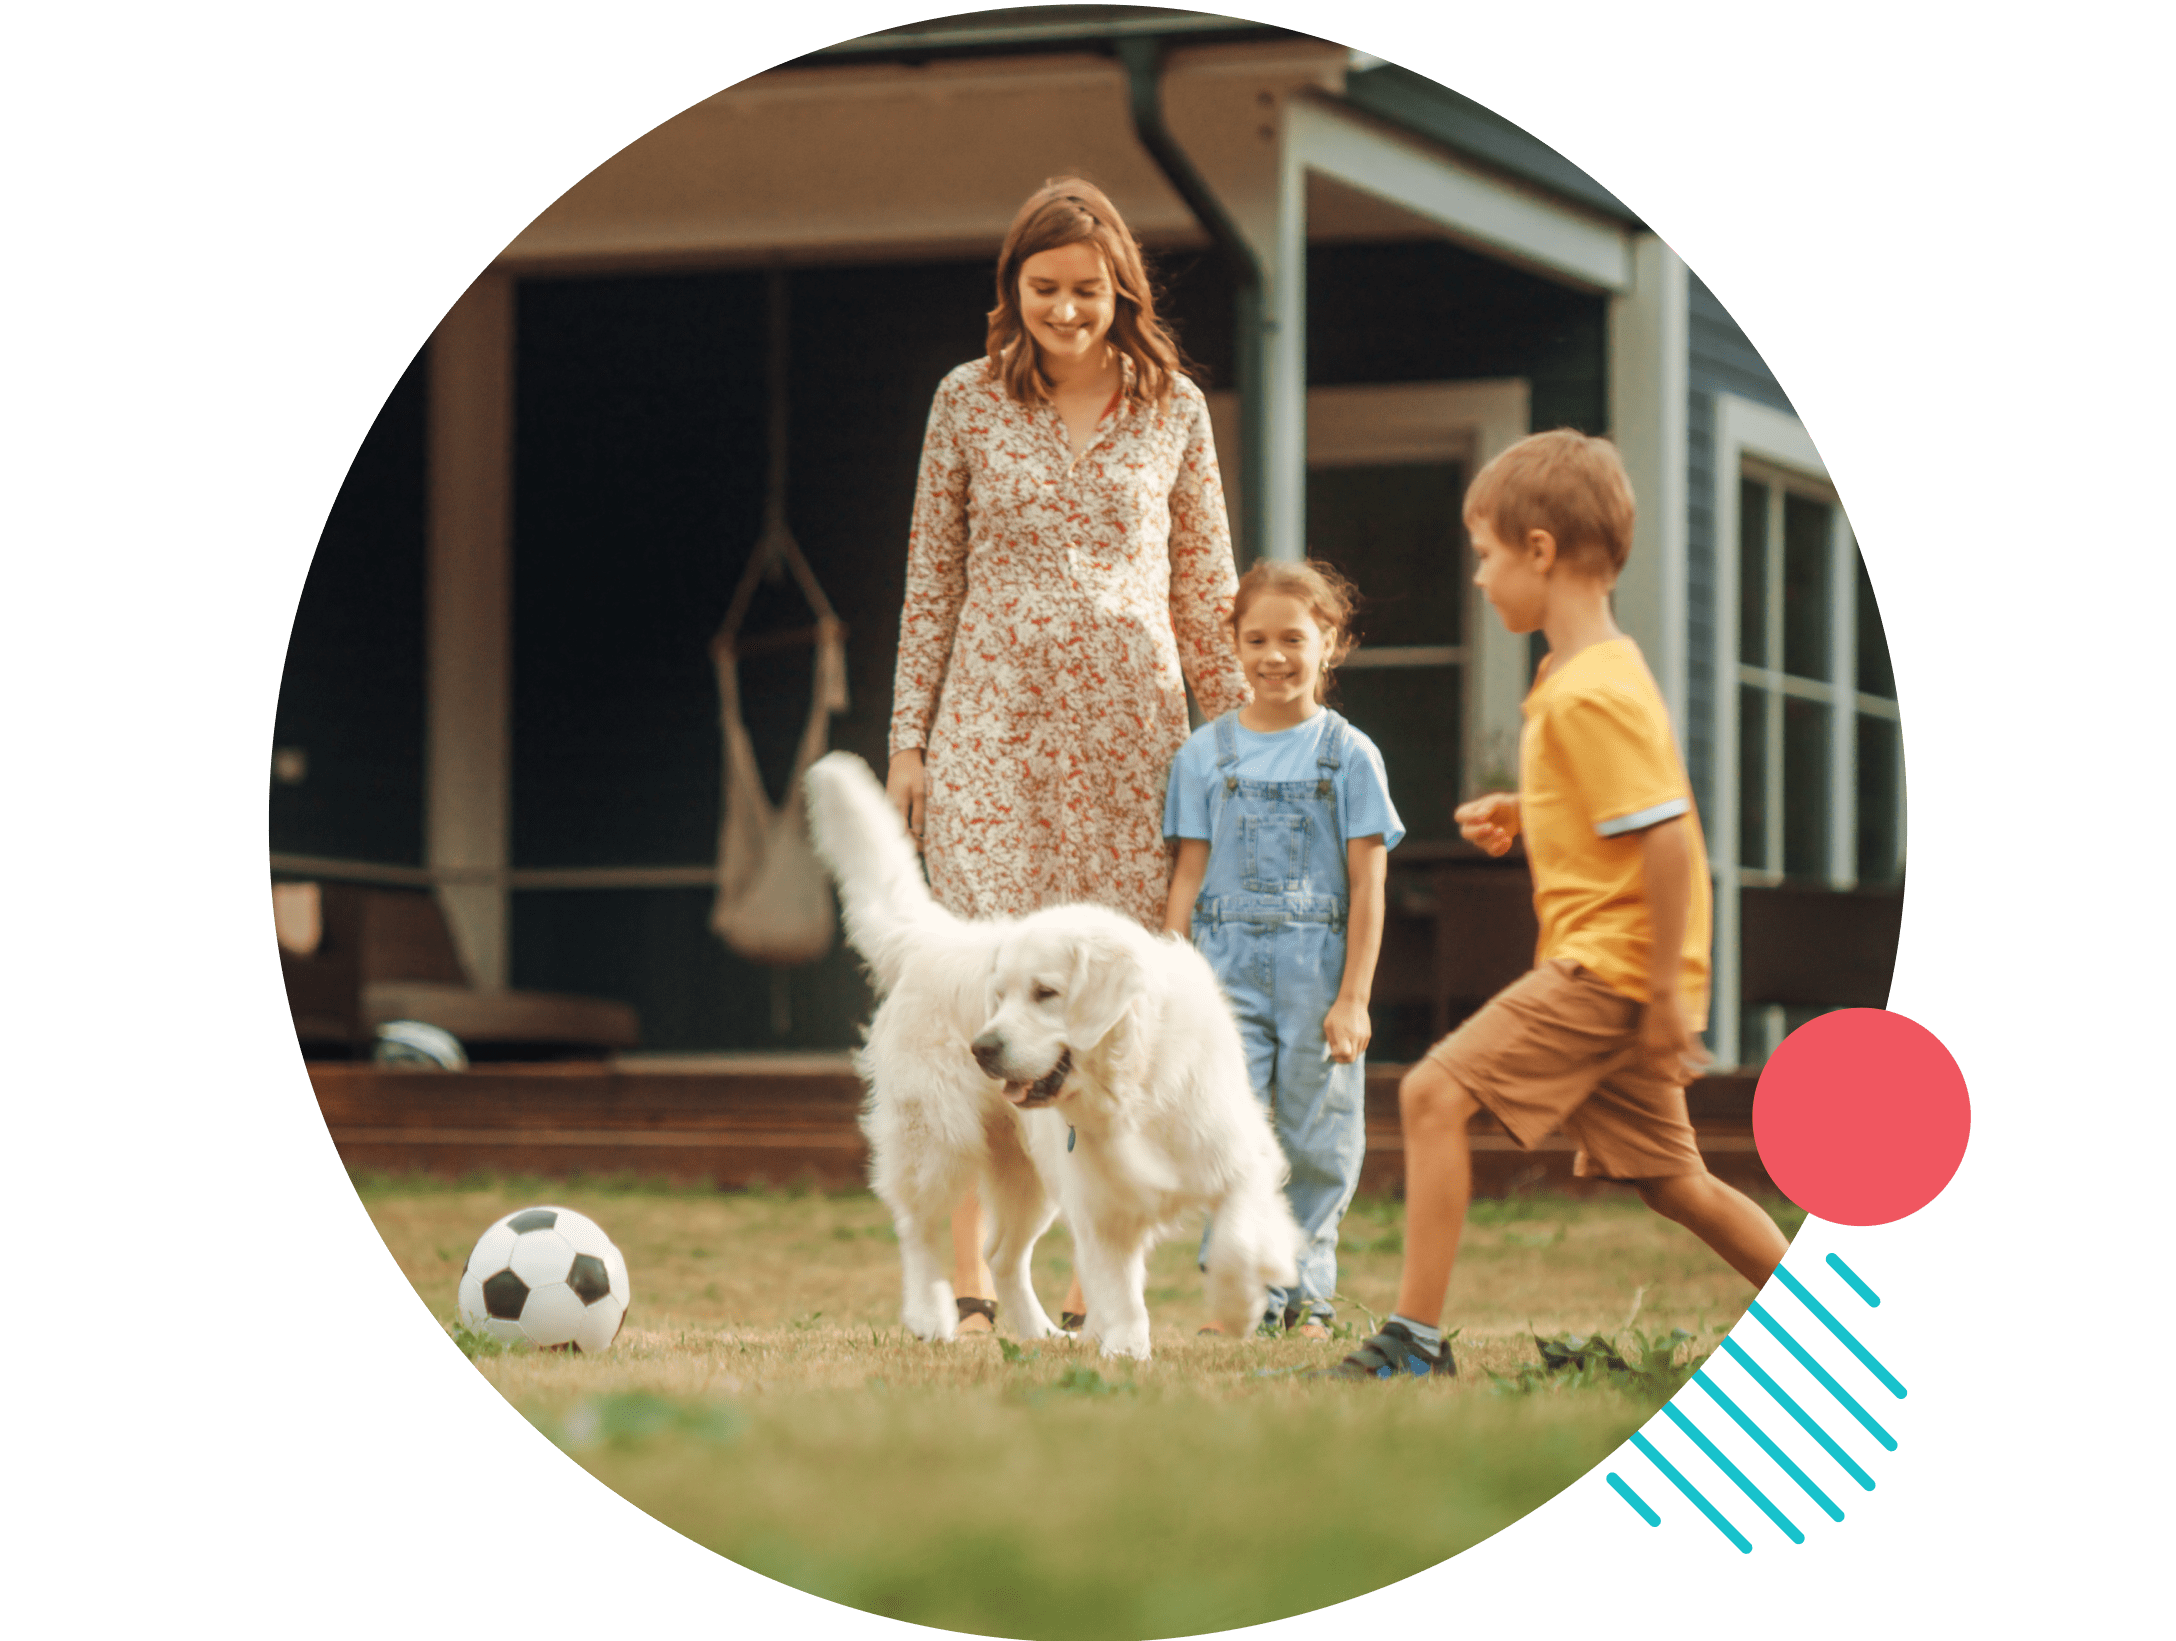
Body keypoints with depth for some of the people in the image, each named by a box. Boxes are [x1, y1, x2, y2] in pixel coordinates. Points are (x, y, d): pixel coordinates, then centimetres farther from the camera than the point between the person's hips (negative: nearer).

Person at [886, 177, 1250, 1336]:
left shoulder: (1173, 408, 6)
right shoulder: (969, 401, 4)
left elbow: (1204, 588, 11)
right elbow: (931, 578, 9)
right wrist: (908, 737, 6)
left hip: (1128, 722, 1)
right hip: (994, 719, -1)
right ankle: (969, 1279, -9)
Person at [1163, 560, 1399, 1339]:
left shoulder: (1349, 755, 1)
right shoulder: (1205, 753, 5)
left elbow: (1366, 887, 0)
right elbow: (1190, 874, 7)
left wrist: (1353, 998, -5)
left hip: (1317, 976, -1)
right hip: (1227, 970, 1)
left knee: (1317, 1142, 3)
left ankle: (1306, 1292, 14)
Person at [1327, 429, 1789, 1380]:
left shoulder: (1590, 695, -18)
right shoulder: (1595, 672, 15)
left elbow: (1668, 838, -23)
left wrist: (1668, 994, -21)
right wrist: (1523, 815, 13)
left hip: (1608, 965, -11)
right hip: (1609, 974, 11)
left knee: (1436, 1093, -15)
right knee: (1666, 1176, 16)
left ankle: (1417, 1339, -16)